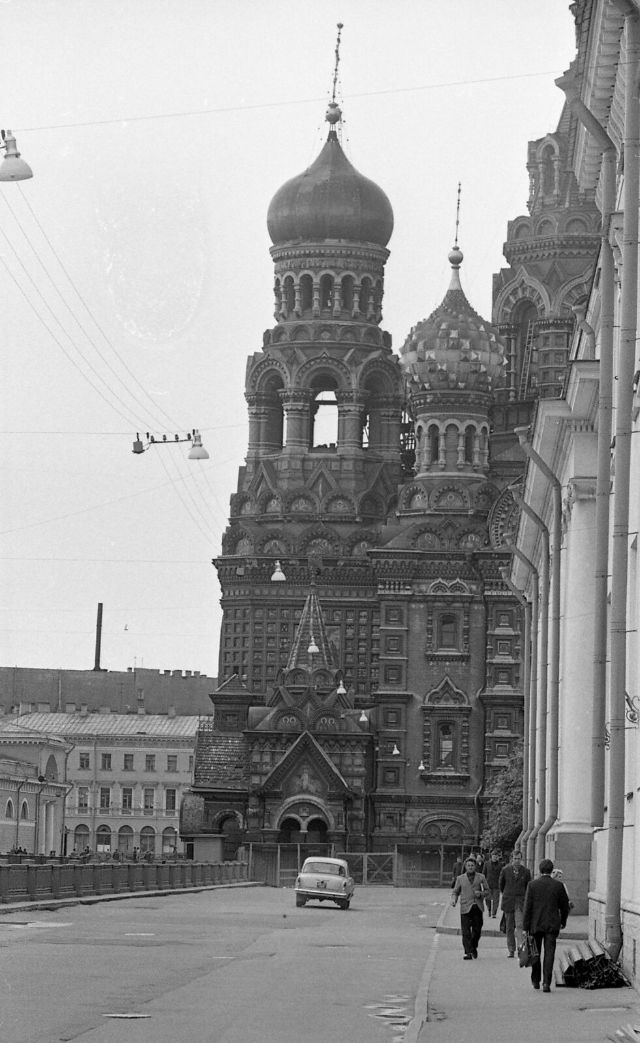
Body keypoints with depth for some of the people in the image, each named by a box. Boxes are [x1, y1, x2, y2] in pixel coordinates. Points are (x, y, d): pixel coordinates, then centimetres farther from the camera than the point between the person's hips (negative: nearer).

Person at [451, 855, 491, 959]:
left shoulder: (480, 877, 10)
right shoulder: (460, 878, 10)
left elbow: (487, 891, 12)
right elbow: (455, 892, 13)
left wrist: (481, 894, -9)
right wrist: (454, 900, -7)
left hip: (477, 907, 1)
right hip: (465, 908, -1)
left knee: (477, 930, 6)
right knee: (466, 932, -9)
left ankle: (474, 947, 31)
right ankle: (468, 952, -8)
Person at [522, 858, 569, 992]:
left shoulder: (532, 885, -5)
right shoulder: (558, 885, -2)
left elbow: (527, 907, -7)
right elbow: (565, 905, 6)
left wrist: (525, 927, -3)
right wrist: (563, 921, 22)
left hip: (535, 924, 0)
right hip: (552, 924, 0)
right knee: (549, 954, -2)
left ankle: (535, 981, 27)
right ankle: (546, 983, -11)